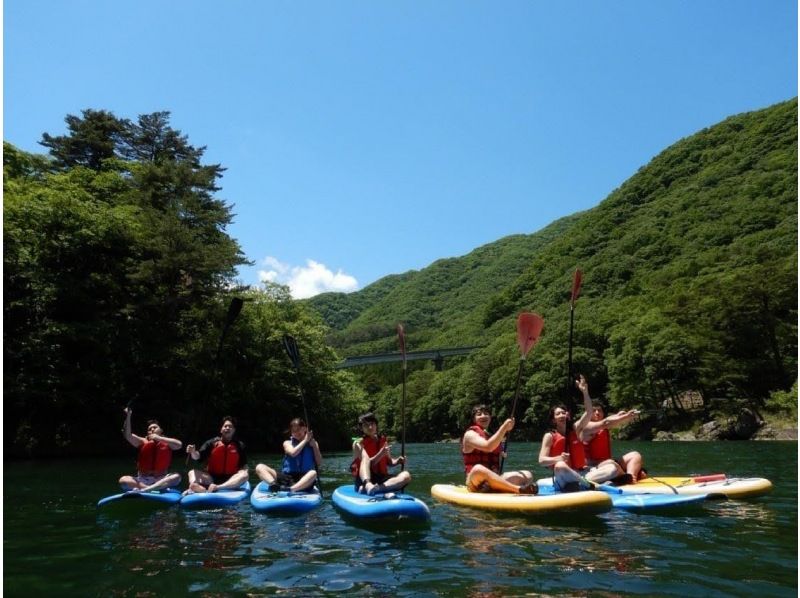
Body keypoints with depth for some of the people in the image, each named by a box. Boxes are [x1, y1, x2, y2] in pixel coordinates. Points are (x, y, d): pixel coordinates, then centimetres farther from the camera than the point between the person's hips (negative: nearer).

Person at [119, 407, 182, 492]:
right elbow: (128, 435, -7)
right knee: (123, 480, -24)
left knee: (177, 477, -30)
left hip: (161, 480, -1)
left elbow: (179, 445, -15)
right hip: (142, 480, 1)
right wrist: (128, 416, -17)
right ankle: (156, 490, -37)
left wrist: (159, 438, -14)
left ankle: (143, 490, -39)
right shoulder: (143, 442, 9)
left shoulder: (167, 442, 7)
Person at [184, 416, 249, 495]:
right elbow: (198, 457, -7)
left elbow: (244, 465, 6)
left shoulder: (239, 446, 3)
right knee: (192, 473, -18)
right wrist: (193, 452, -26)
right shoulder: (211, 443, 1)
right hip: (211, 478, 1)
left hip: (230, 479, -1)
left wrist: (243, 470, -13)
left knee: (244, 476, -29)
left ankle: (217, 487, -46)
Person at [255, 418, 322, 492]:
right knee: (259, 467, -13)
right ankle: (274, 485, -40)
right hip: (286, 478, 1)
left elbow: (319, 463, -1)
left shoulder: (312, 443, 9)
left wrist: (314, 446, -9)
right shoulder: (288, 443, 8)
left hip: (304, 479, -1)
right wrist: (305, 440, -10)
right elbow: (293, 453, -16)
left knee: (313, 473, -36)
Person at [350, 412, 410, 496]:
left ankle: (375, 488, -39)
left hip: (381, 479, 4)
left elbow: (389, 462, 15)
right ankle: (367, 485, -57)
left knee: (406, 475, -20)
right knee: (365, 457, -30)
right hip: (364, 478, -4)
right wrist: (380, 454, -30)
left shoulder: (383, 441, 12)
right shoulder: (358, 443, -3)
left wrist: (398, 461, -7)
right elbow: (366, 462, -14)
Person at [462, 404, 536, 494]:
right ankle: (519, 489, -45)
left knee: (527, 475, -8)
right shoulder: (470, 434, -3)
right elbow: (487, 447, -21)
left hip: (494, 479, 7)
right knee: (478, 469, -40)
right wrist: (504, 428, -17)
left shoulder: (491, 435, 21)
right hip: (476, 480, -7)